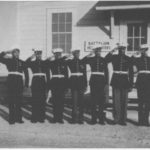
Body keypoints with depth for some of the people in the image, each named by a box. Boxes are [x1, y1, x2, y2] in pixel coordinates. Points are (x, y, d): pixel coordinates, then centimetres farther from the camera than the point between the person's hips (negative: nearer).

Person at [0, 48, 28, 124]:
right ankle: (11, 119, 3)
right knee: (11, 100, -2)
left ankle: (18, 118, 11)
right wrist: (7, 52, -4)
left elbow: (26, 73, 13)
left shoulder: (22, 62, 13)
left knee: (19, 101, 3)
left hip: (19, 82, 2)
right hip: (11, 81, -2)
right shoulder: (9, 61, 9)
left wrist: (26, 83, 5)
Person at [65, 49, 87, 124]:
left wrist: (85, 85, 7)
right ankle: (74, 118, 4)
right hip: (73, 82, -1)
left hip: (81, 82, 2)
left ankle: (80, 118, 8)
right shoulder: (70, 62, 7)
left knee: (81, 100, 2)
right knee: (74, 100, -3)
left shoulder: (82, 62, 10)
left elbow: (84, 74, 11)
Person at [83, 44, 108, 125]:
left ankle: (101, 119, 7)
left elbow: (106, 72, 9)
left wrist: (106, 83, 3)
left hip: (101, 81, 1)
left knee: (101, 100, 0)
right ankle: (94, 118, 6)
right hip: (93, 81, 0)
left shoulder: (103, 60, 9)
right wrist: (89, 55, -16)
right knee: (93, 99, 0)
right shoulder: (91, 59, 7)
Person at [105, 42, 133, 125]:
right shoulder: (114, 57, 5)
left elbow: (131, 72, 7)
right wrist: (112, 51, -19)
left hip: (124, 81, 1)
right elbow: (105, 60, -16)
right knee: (116, 100, -3)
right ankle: (117, 118, 6)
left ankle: (123, 119, 10)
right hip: (116, 81, -1)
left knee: (124, 101, 3)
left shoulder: (128, 59, 7)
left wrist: (131, 84, 2)